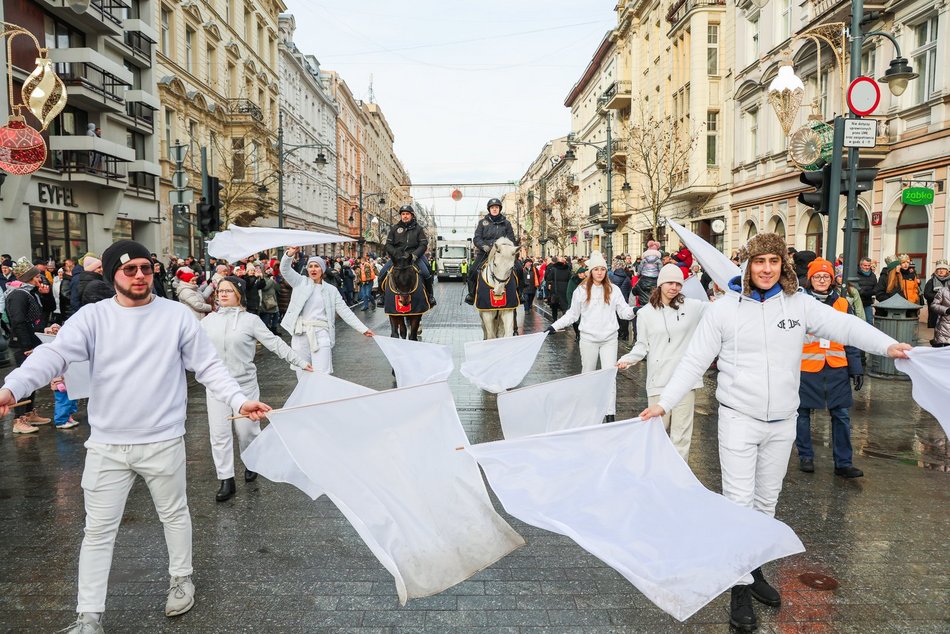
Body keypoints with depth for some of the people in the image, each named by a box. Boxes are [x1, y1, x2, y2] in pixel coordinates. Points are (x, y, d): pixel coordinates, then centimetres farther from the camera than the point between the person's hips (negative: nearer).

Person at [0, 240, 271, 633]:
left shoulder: (177, 315, -4)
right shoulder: (92, 317, -3)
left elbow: (208, 367, -2)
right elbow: (54, 354, -16)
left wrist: (239, 400, -14)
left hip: (163, 441, 0)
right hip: (106, 445, 1)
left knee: (174, 514, 17)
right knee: (99, 530, 9)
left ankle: (181, 578, 41)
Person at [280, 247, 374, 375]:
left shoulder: (331, 290, 10)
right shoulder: (301, 282, 10)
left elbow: (345, 311, 8)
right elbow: (285, 269, -4)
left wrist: (363, 329, 1)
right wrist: (290, 254, -25)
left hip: (320, 334, -1)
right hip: (301, 334, 1)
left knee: (322, 375, -9)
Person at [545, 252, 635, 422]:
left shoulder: (613, 289, 4)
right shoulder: (582, 290, 3)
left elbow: (623, 311, 3)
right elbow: (572, 314, 7)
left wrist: (634, 310, -17)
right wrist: (554, 326, 1)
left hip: (609, 339, 0)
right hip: (589, 338, 0)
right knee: (588, 374, 11)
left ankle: (610, 413, -3)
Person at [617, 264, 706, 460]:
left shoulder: (692, 306, 3)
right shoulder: (645, 313, 4)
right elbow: (642, 345, 6)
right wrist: (627, 359, -10)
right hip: (658, 381, 0)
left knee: (681, 435, 2)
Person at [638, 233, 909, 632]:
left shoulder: (799, 304, -1)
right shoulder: (724, 308, -7)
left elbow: (843, 325, -12)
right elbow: (694, 361, -5)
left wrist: (887, 345, -29)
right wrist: (664, 403, -11)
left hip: (782, 422, 3)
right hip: (739, 419, -3)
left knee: (767, 500, 16)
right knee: (739, 502, -1)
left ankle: (754, 568, 34)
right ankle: (741, 587, 11)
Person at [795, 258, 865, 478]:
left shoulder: (842, 304, 7)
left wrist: (857, 368, 4)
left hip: (836, 369, 2)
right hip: (806, 368, -2)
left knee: (841, 415, 3)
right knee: (803, 412, 7)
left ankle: (843, 463, 13)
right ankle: (805, 457, 22)